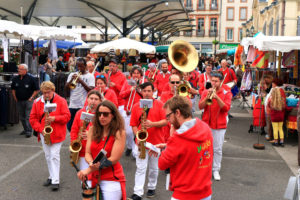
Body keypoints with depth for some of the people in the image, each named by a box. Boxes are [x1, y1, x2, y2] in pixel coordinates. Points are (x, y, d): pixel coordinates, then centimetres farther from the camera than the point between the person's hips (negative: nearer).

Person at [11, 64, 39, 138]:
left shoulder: (31, 79, -8)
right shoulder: (15, 79, 6)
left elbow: (36, 90, -4)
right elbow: (13, 89, 19)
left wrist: (31, 98, -9)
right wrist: (15, 98, 10)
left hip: (28, 101, -5)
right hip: (19, 101, 5)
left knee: (28, 116, -8)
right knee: (22, 117, 13)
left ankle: (29, 131, -4)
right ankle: (25, 129, 27)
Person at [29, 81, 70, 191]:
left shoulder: (61, 101, -5)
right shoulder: (37, 102, 4)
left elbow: (67, 116, -8)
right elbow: (32, 118, 5)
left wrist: (54, 118, -22)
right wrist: (40, 129, -8)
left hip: (56, 133, -4)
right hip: (44, 133, 4)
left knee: (55, 155, -8)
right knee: (48, 156, 12)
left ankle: (55, 181, -5)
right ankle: (52, 177, 26)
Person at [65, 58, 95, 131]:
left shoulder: (90, 76, 3)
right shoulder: (72, 75, 13)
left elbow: (91, 90, -10)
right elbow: (66, 88, 4)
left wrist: (81, 81, -16)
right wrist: (71, 79, -11)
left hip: (83, 106, -3)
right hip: (72, 105, 4)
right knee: (70, 126, 6)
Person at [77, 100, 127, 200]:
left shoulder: (119, 133, -11)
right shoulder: (93, 129, 4)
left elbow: (113, 159, -14)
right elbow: (87, 153, 4)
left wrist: (89, 170, -16)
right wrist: (91, 163, -19)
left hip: (112, 179, -4)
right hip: (94, 177, 4)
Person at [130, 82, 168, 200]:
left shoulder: (159, 104, -2)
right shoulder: (136, 106, 2)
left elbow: (165, 121, -8)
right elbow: (133, 125, 4)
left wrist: (152, 124, -23)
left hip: (156, 142, 0)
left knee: (154, 168, 14)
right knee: (140, 168, 0)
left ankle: (151, 188, 32)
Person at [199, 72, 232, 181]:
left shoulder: (226, 93, 1)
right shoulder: (206, 92, 6)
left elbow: (226, 108, -13)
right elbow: (200, 106, -5)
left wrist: (217, 97, -23)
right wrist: (207, 97, -20)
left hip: (220, 125, -1)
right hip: (206, 124, 2)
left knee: (217, 149, 2)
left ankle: (216, 170, 12)